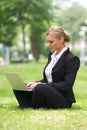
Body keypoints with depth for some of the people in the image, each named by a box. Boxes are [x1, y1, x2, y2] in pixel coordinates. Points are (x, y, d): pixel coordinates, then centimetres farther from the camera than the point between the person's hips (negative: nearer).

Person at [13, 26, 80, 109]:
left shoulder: (72, 59, -10)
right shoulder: (52, 55, 14)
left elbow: (67, 85, -17)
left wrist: (41, 85, -23)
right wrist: (36, 83, -4)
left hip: (63, 100, -8)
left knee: (40, 88, -36)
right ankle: (28, 108, -29)